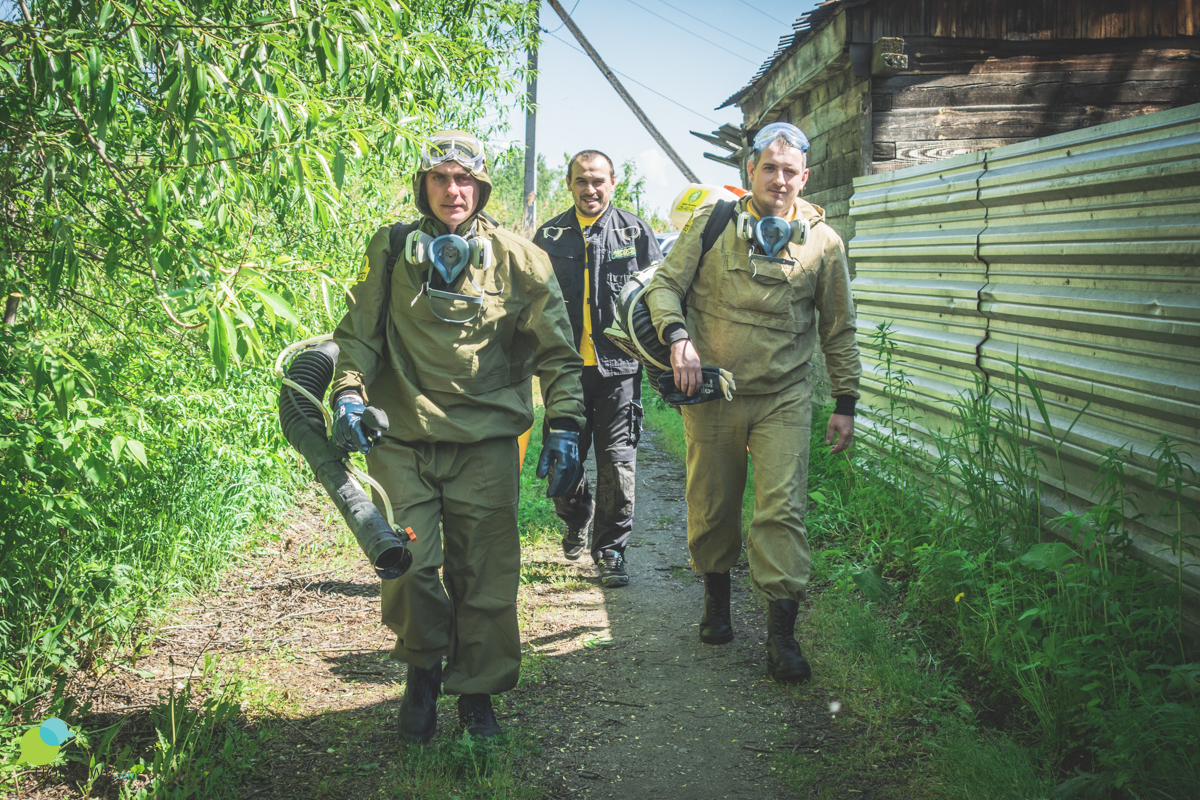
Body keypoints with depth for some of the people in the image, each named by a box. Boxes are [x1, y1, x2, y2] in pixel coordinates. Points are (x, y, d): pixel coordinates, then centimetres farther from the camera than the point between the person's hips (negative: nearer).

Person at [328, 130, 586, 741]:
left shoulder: (517, 259, 4)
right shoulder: (391, 251, 7)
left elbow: (556, 350, 5)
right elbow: (359, 331, 11)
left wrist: (563, 426, -3)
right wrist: (348, 393, -6)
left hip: (485, 443, 0)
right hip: (402, 439, 1)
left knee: (484, 575, 2)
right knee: (408, 565, -4)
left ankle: (477, 692, 20)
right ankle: (422, 670, 23)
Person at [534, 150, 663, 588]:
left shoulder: (635, 232, 6)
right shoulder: (550, 236, 10)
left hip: (618, 366, -2)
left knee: (617, 460, -2)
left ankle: (610, 551, 8)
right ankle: (577, 518, 37)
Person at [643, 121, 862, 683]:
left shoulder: (821, 241, 4)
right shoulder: (712, 224, 2)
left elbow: (838, 330, 10)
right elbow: (665, 286, 2)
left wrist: (845, 403, 7)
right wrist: (677, 336, -18)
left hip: (783, 398, 0)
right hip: (712, 391, 1)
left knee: (783, 509, -9)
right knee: (712, 505, 10)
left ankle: (781, 632, -3)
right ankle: (716, 599, 33)